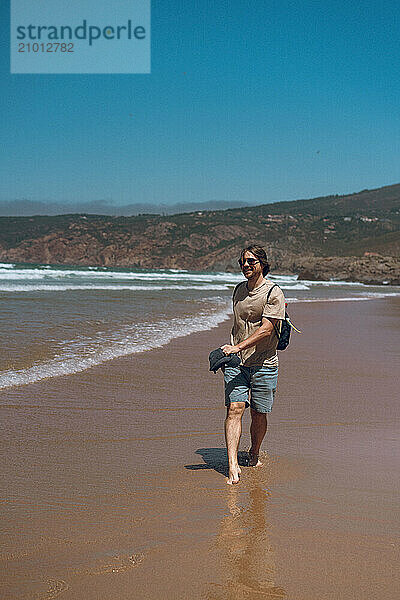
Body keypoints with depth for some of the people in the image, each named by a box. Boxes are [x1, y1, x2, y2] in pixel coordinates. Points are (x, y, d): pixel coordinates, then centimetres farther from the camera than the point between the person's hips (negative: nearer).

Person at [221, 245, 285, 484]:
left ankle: (254, 453, 30)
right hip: (236, 363, 4)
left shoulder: (274, 293, -8)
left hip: (263, 364, -4)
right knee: (234, 408, -10)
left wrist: (238, 346, -25)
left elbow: (266, 329, -18)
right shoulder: (239, 290, 12)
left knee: (259, 415, 5)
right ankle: (233, 465, -14)